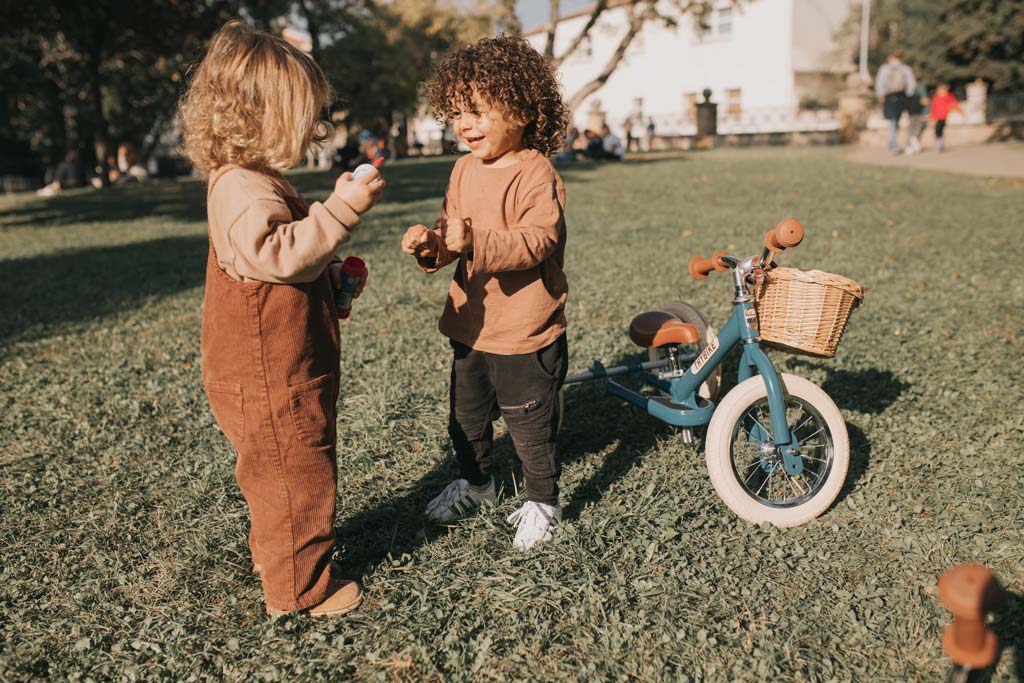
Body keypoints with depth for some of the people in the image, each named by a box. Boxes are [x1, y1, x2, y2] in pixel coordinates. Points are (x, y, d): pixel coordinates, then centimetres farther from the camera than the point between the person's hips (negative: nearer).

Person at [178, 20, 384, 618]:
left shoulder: (256, 181, 15)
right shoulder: (242, 190, -21)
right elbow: (279, 253, -36)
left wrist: (331, 277, 17)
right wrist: (340, 210, -37)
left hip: (280, 370, 11)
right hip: (268, 375, -11)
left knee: (284, 472, 24)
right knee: (297, 472, 0)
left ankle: (278, 552, 42)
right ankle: (301, 586, 15)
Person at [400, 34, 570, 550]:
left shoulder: (536, 175, -18)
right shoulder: (464, 169, 5)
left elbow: (536, 241, -30)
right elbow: (453, 233, 8)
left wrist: (475, 241, -42)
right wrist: (430, 243, -14)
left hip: (524, 333, -7)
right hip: (470, 326, 8)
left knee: (530, 424, 8)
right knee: (466, 416, 23)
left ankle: (542, 501, 30)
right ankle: (474, 482, 47)